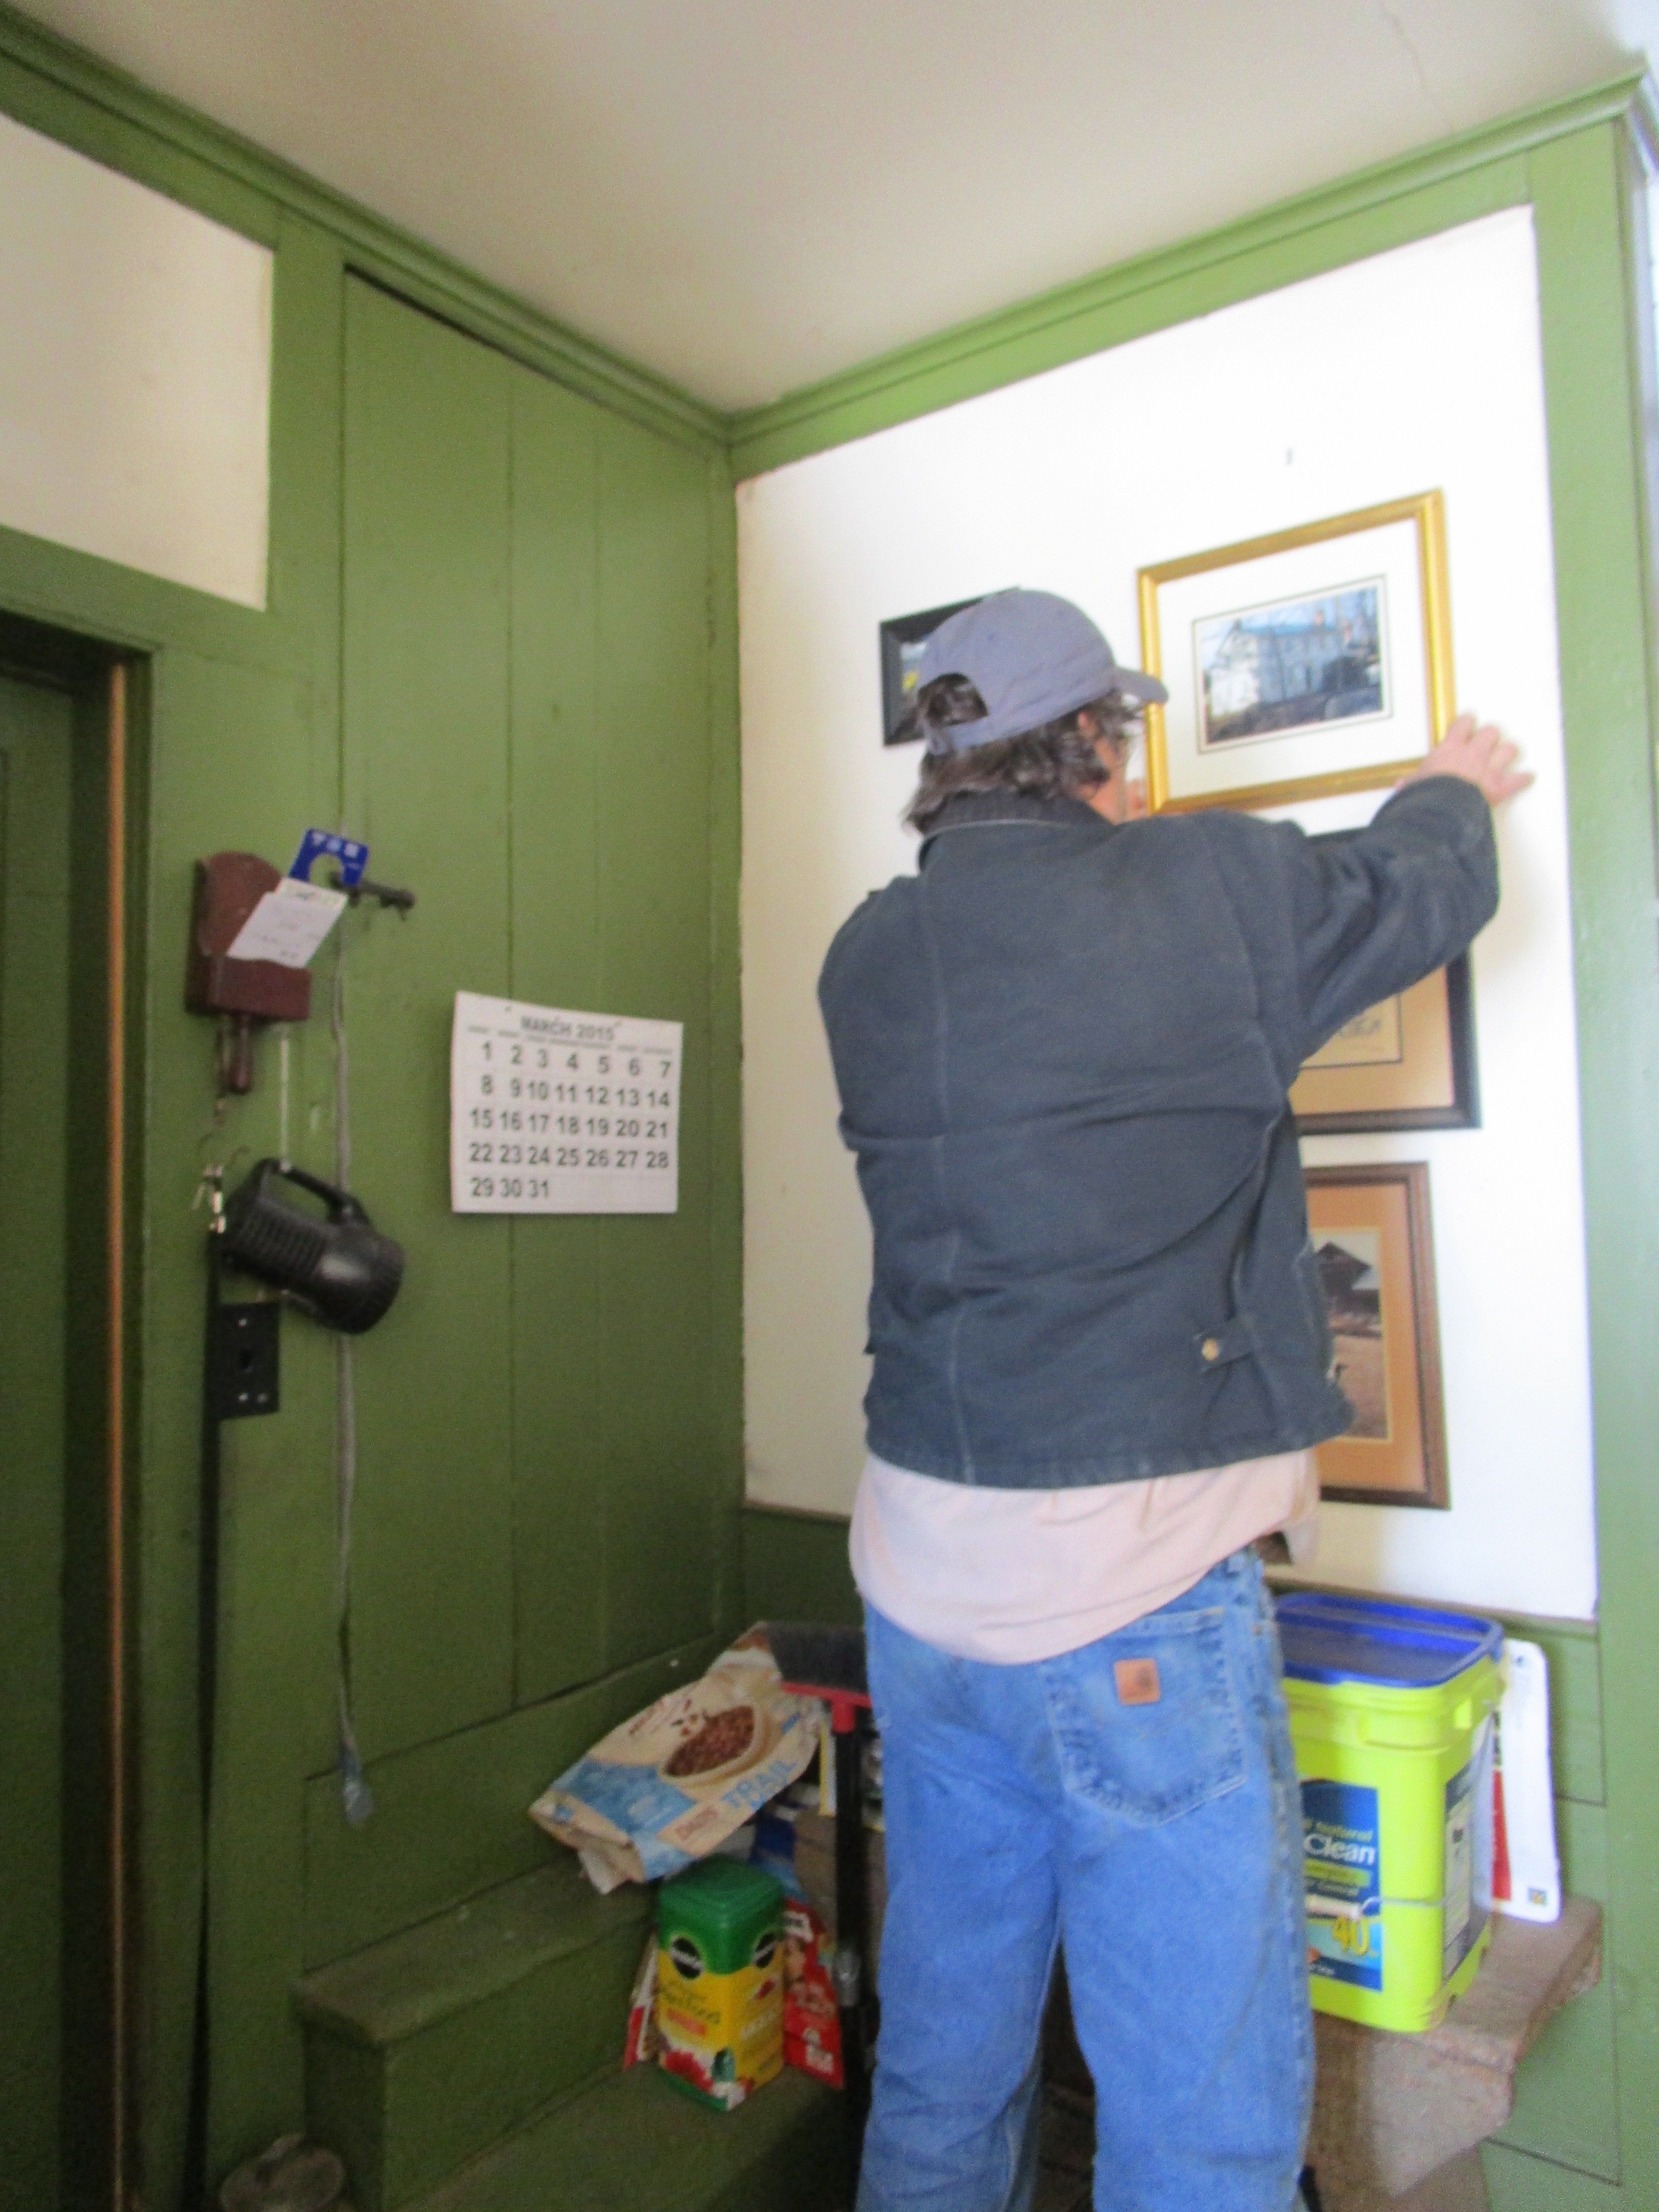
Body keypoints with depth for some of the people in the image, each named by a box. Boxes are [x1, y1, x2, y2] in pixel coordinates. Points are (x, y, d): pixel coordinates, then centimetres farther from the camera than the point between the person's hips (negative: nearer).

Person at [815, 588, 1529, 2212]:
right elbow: (1427, 892, 7)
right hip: (1136, 1594, -6)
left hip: (922, 1577, 6)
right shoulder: (1203, 893, -10)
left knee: (941, 2067, 22)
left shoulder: (867, 960, 4)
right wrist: (1455, 788, 28)